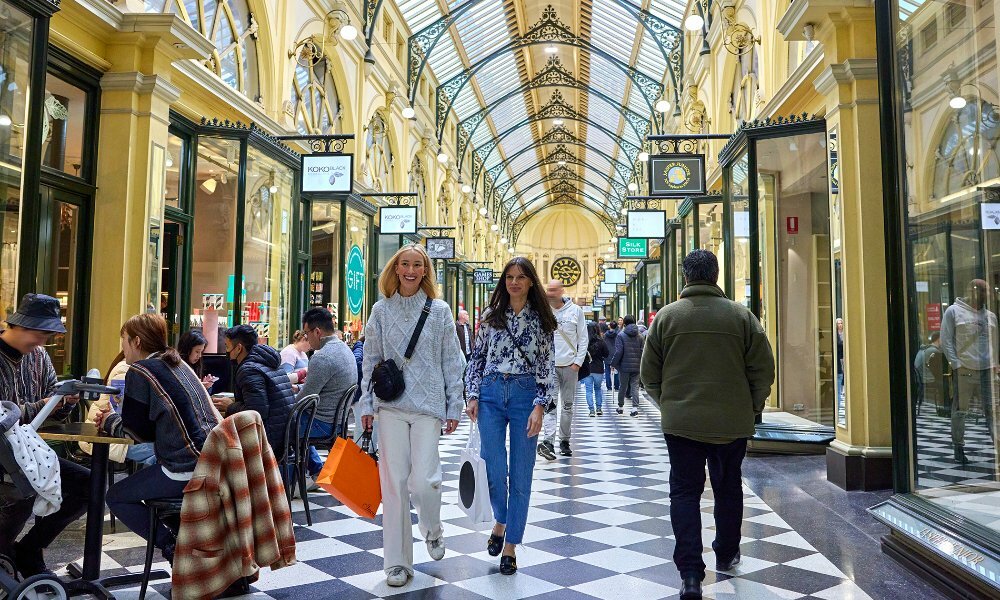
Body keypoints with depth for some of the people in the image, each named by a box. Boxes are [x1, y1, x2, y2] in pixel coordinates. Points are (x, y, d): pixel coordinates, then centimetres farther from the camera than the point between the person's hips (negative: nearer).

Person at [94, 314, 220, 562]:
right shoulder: (177, 364, 18)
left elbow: (140, 432, -1)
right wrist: (113, 420, 23)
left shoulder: (139, 371, -5)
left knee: (116, 497, 11)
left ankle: (174, 548, 3)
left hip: (187, 469, -8)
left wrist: (110, 422, 16)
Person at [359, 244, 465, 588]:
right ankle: (397, 562, 14)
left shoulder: (439, 310, 4)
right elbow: (371, 360, 10)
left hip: (428, 405, -1)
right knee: (394, 482, 2)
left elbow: (452, 362, 5)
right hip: (390, 405, 1)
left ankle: (432, 530, 27)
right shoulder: (381, 310, 8)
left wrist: (454, 407, 1)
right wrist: (367, 405, 4)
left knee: (424, 480, -7)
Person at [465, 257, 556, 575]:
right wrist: (473, 396, 0)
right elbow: (477, 358, 10)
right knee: (493, 468, -3)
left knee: (521, 473, 3)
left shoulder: (540, 320, 3)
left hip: (525, 394, -1)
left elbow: (548, 366, -1)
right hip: (491, 394, 1)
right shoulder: (491, 316, 8)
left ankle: (511, 545, 16)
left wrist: (539, 407, -9)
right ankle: (500, 521, 29)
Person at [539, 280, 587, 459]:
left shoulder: (575, 311, 2)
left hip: (570, 366, 2)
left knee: (567, 406, 9)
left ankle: (564, 441, 20)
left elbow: (583, 339, 4)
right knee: (550, 404, -12)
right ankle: (548, 441, -20)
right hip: (549, 365, -1)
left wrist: (578, 362, -3)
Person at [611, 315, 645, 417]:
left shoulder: (621, 336, -7)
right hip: (637, 367, 2)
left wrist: (614, 363, -1)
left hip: (625, 366, -2)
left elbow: (618, 352, -11)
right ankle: (635, 407, -8)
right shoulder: (640, 337, 4)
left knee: (623, 386, 11)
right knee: (635, 386, 4)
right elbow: (643, 351, 2)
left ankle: (621, 407, 23)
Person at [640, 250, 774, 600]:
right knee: (728, 489, 19)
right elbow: (764, 370, -2)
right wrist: (752, 407, 13)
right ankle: (726, 556, 36)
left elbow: (649, 373, 1)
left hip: (680, 422, -1)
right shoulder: (741, 316, -4)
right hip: (732, 422, 1)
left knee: (685, 492, 6)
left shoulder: (667, 316, -3)